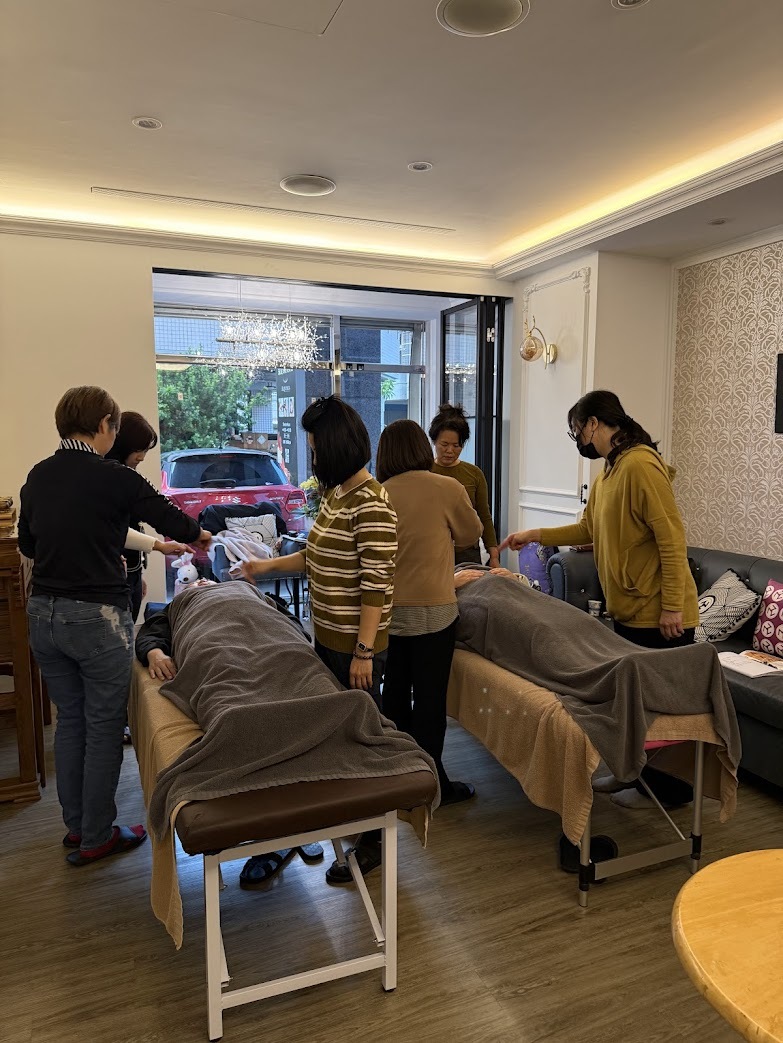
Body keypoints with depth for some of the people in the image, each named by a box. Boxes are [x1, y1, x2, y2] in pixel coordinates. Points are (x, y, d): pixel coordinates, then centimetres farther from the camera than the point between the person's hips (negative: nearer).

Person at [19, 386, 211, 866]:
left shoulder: (38, 476, 5)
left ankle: (76, 825, 33)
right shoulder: (115, 478, -15)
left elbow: (28, 543, 16)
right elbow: (169, 517, -3)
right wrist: (198, 534, 18)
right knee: (103, 728, 8)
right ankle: (96, 838, 21)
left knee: (70, 721, 19)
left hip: (44, 614, 7)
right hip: (96, 617, -7)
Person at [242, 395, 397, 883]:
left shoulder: (372, 505, -21)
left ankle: (370, 843, 21)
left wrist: (363, 651, -22)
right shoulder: (335, 494, 8)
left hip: (357, 644, -9)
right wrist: (270, 565, 24)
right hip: (328, 637, 9)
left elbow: (376, 584, -23)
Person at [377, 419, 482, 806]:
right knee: (429, 699, 7)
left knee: (394, 694, 17)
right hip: (431, 609, -4)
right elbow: (470, 533, 7)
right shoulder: (446, 488, -9)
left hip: (389, 609, 4)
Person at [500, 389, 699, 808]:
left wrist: (671, 606, -22)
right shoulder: (608, 470, 11)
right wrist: (536, 535, 14)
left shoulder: (640, 465, -19)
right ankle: (636, 772, 33)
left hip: (658, 614, -9)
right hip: (629, 610, 9)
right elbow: (588, 528, 19)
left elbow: (671, 537, -22)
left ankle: (668, 788, 21)